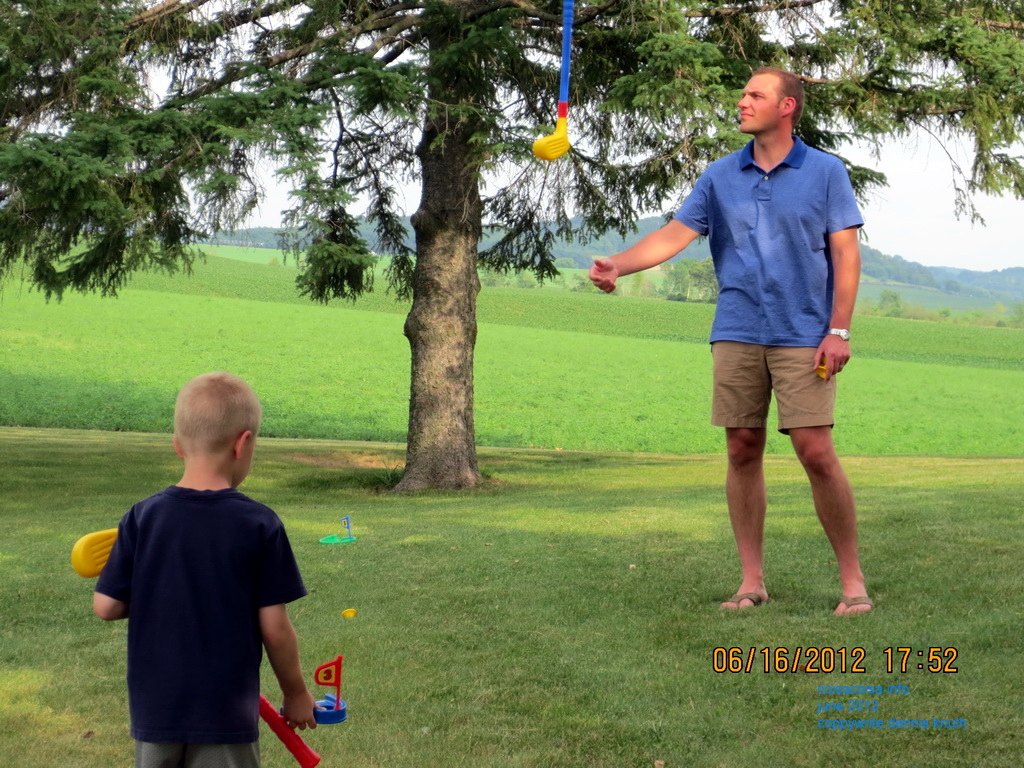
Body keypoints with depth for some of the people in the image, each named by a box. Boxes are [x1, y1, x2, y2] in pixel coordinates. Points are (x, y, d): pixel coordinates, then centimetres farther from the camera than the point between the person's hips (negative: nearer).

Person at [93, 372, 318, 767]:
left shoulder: (142, 517, -5)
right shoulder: (261, 525, -12)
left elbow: (106, 606, -4)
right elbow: (274, 628, -9)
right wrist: (296, 693, 6)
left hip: (154, 709, 2)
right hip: (226, 715, -2)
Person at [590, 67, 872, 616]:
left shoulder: (825, 172, 1)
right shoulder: (720, 177, 9)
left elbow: (846, 252, -1)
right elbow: (675, 234, 3)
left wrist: (839, 330, -9)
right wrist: (619, 264, -13)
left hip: (803, 337, -3)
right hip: (737, 336, 3)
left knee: (816, 453, -9)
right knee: (743, 452, 4)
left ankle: (852, 579, 3)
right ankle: (752, 581, 13)